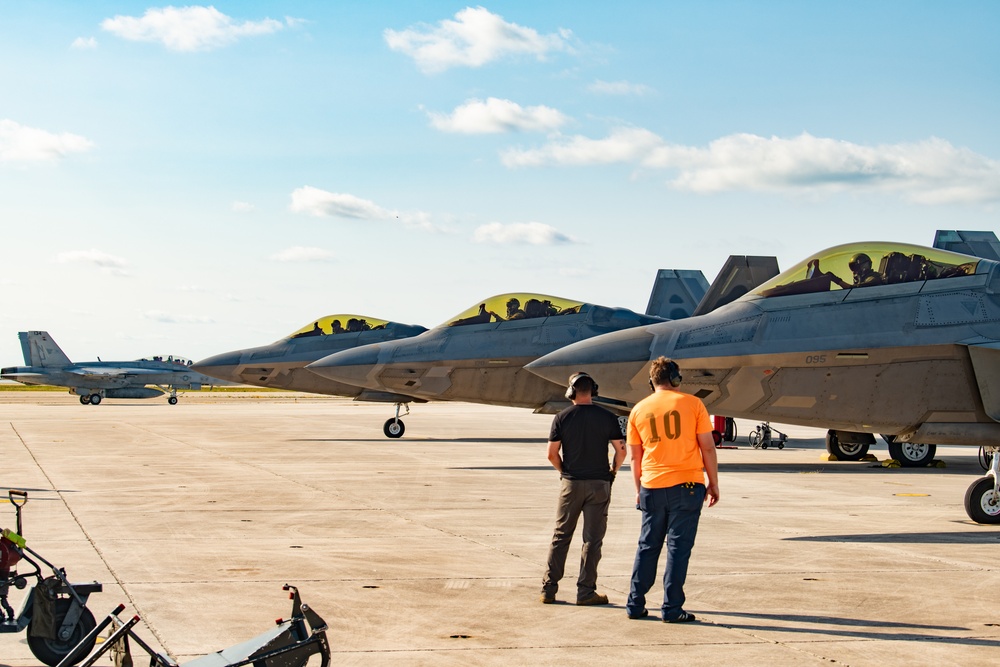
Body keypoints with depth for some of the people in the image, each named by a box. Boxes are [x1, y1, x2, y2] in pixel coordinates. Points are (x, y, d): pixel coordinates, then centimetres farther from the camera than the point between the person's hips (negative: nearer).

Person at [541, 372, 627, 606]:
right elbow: (621, 450, -3)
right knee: (592, 540, 4)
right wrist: (612, 471, 14)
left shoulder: (562, 418, -3)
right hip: (599, 485, -1)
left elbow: (552, 454, -3)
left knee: (561, 537, 9)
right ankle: (585, 592, 4)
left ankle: (548, 589, 9)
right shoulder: (607, 418, -3)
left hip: (571, 483, 1)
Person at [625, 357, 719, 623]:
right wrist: (713, 483, 7)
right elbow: (707, 448, -2)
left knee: (647, 546, 13)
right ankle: (672, 609, 1)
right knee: (678, 548, 1)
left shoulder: (639, 409, 7)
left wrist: (639, 490, 23)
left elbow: (635, 456, 13)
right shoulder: (692, 404, -2)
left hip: (652, 488, 3)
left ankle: (635, 604, 16)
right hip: (686, 484, -3)